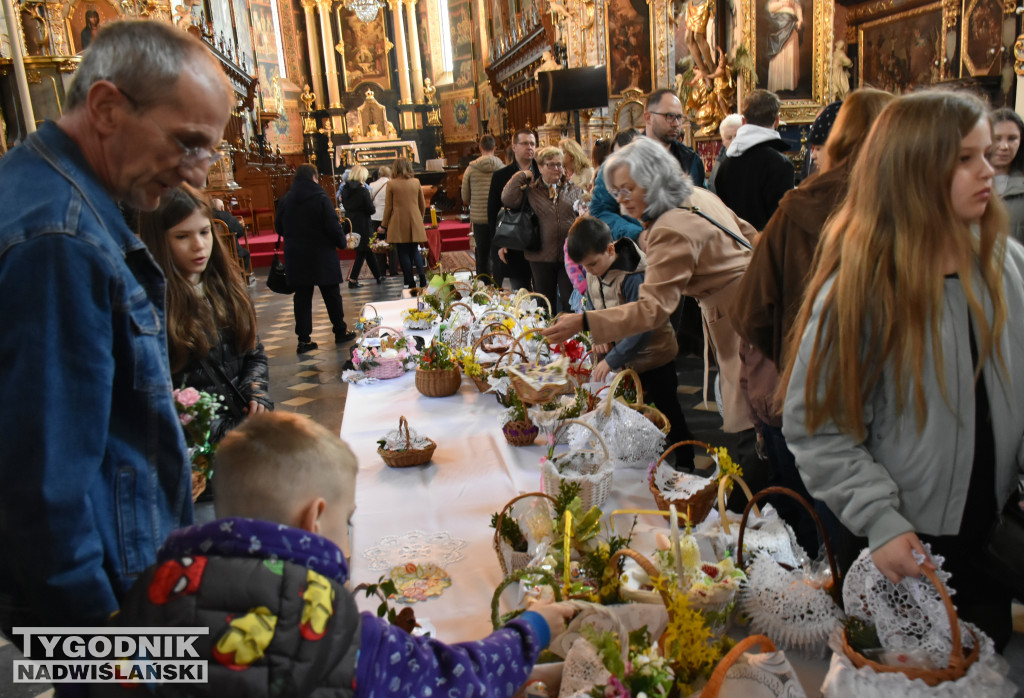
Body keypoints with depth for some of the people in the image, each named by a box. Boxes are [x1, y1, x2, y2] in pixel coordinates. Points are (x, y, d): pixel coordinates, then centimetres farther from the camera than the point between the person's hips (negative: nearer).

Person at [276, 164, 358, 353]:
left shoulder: (285, 200, 2)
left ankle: (304, 339, 5)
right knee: (332, 295, 10)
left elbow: (279, 227, 10)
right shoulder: (321, 198, -12)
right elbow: (333, 227, -15)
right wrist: (342, 243, 2)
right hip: (322, 256, -3)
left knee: (302, 297, 7)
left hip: (295, 257, 4)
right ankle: (340, 332, 22)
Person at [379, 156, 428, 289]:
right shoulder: (416, 182, 2)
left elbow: (388, 207, -3)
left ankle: (410, 282, 4)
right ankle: (421, 273, -6)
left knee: (403, 253, 5)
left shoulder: (391, 184, -7)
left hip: (399, 223, -3)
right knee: (414, 250, 16)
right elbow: (423, 205, 9)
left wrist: (384, 225, 7)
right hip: (415, 223, 3)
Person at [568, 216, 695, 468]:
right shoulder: (592, 272, -6)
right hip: (622, 356, 7)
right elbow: (593, 307, 11)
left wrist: (612, 359, -31)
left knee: (667, 410, 8)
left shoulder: (634, 277, -30)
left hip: (652, 353, -6)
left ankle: (685, 463, 26)